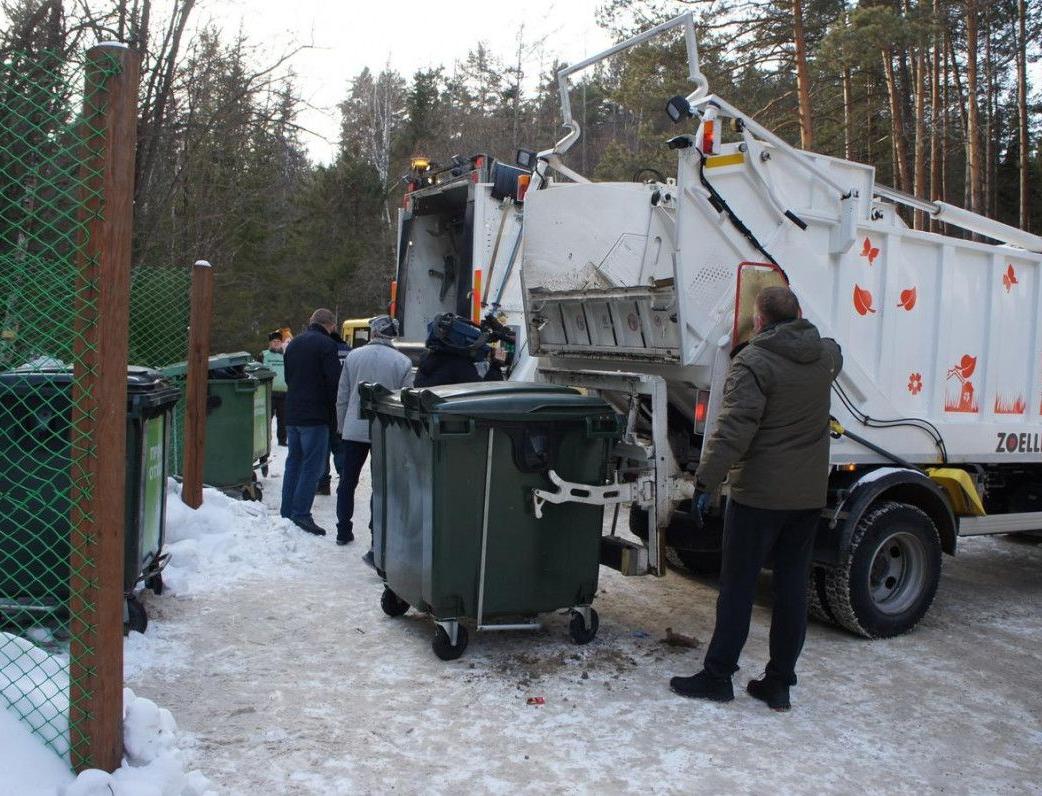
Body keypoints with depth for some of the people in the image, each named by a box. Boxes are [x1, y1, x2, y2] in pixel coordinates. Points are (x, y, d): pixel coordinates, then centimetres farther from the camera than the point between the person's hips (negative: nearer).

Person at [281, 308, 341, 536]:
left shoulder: (293, 344, 15)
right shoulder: (326, 344, -10)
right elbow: (334, 382, -14)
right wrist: (335, 413, -5)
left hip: (292, 414, 8)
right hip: (316, 415, -8)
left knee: (293, 461, 14)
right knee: (312, 465, -5)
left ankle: (287, 513, 18)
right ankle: (301, 514, -9)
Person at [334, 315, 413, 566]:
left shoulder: (353, 356, 1)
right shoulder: (403, 362, -5)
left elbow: (342, 397, 5)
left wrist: (341, 427, 17)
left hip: (353, 430, 2)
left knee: (347, 482, 17)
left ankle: (344, 531, 28)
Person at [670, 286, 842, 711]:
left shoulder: (753, 361, -13)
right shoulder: (826, 355, 7)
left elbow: (734, 428, -21)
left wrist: (706, 480, -19)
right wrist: (801, 328, 44)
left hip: (759, 494, -6)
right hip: (809, 496, 6)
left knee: (737, 586, 3)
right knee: (793, 588, 10)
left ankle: (717, 676, 13)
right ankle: (779, 683, 18)